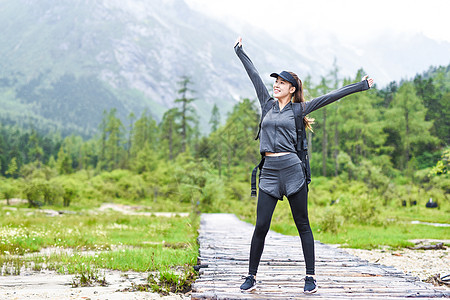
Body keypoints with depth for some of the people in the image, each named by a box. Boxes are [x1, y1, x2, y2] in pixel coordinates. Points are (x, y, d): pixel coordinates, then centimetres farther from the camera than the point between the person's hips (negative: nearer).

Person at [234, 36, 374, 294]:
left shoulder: (298, 109, 6)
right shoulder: (268, 104, 15)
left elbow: (331, 97, 5)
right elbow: (255, 76, 22)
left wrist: (360, 86, 6)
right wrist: (240, 51, 33)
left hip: (292, 169, -3)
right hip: (269, 172, 3)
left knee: (303, 225, 4)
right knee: (261, 226, -1)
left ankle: (311, 276, 11)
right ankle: (252, 276, 9)